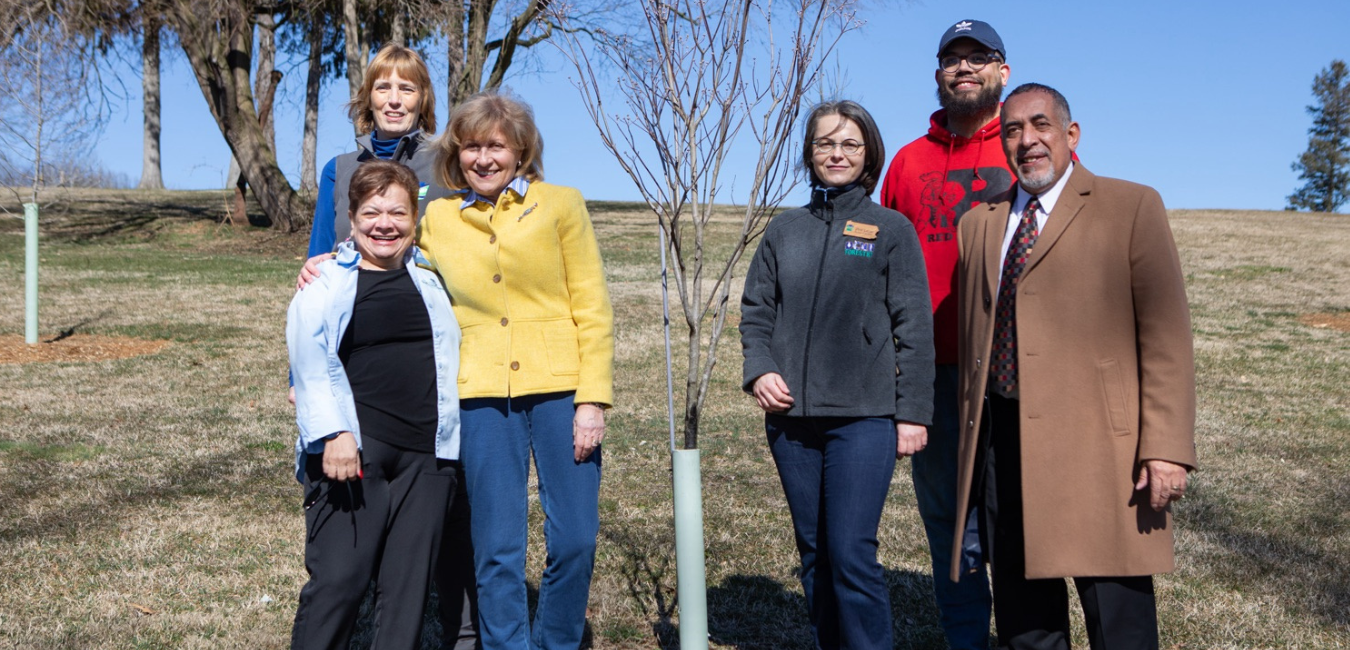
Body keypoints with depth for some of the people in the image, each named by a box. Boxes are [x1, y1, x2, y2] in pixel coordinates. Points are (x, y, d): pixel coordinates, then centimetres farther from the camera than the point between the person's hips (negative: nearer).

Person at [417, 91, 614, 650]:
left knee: (574, 539, -1)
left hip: (558, 390, -1)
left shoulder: (561, 205, 2)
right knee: (497, 551, 3)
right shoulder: (437, 218, 9)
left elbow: (593, 310, 0)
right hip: (481, 398, 2)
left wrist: (593, 399, -8)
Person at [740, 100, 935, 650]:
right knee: (814, 553, 11)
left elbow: (913, 328, 0)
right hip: (792, 418, 4)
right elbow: (756, 309, 12)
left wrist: (913, 412, -5)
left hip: (863, 417, -4)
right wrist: (759, 370, -6)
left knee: (852, 554, -9)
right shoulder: (785, 230, 10)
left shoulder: (891, 230, 1)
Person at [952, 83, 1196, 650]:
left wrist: (1166, 448, -13)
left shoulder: (1131, 208, 2)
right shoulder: (979, 224, 17)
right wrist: (970, 442, 16)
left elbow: (1165, 336, -5)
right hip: (1001, 439, 5)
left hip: (1095, 444, -5)